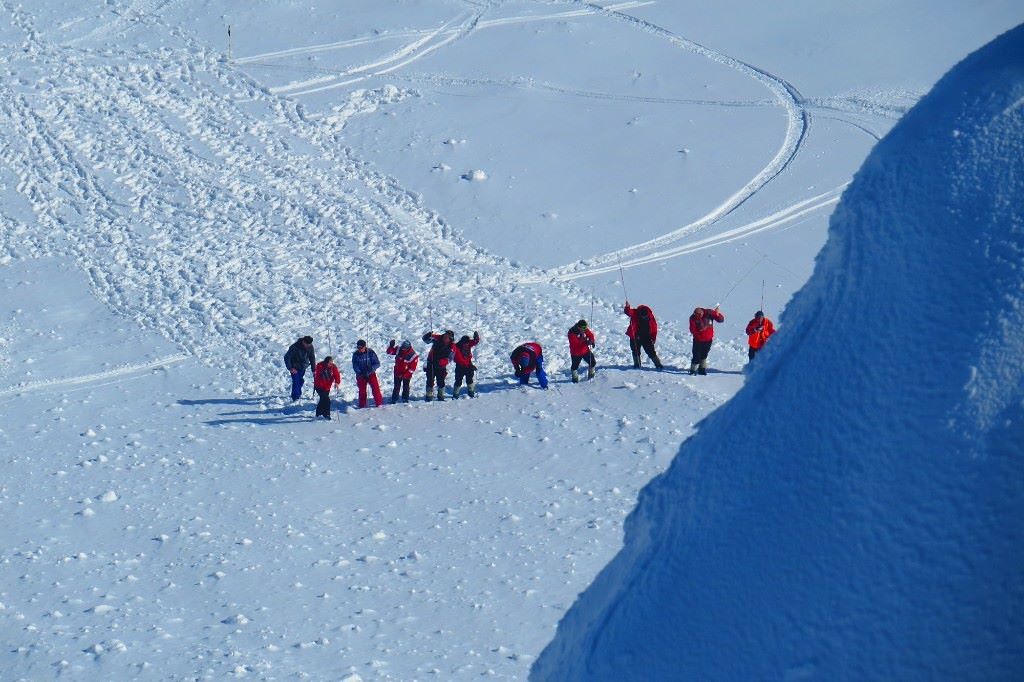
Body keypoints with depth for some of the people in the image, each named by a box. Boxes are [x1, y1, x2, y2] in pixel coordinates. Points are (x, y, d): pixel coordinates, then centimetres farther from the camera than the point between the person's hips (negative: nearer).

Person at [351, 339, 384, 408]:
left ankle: (379, 404, -2)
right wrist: (360, 372, -23)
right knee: (362, 391, 6)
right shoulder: (355, 355, -6)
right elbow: (355, 366, -5)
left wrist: (371, 369, -26)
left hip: (371, 374, -1)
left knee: (376, 389, -9)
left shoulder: (370, 352, -11)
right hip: (361, 375, 1)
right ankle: (362, 406, 19)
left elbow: (377, 363, -10)